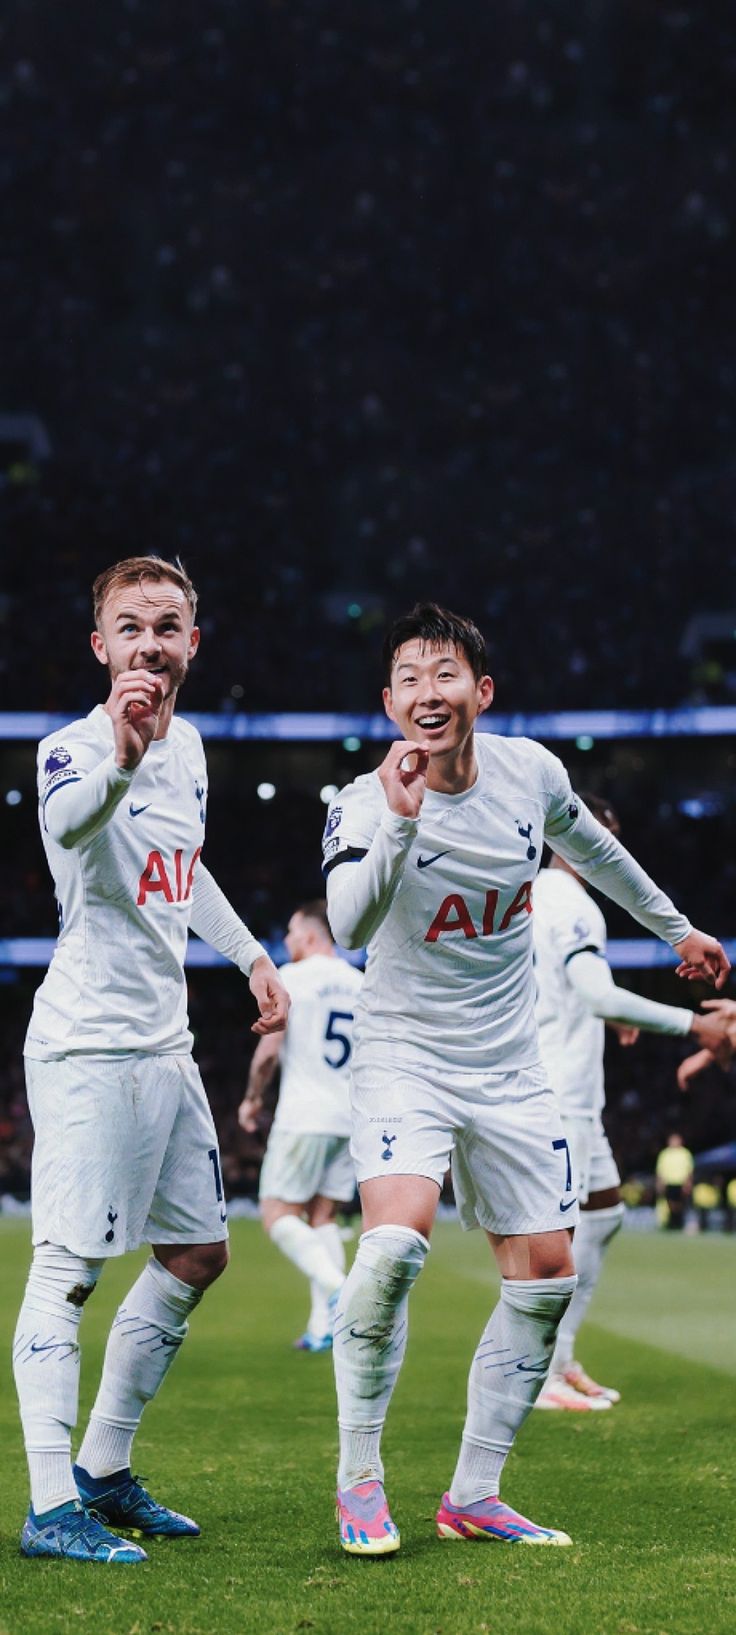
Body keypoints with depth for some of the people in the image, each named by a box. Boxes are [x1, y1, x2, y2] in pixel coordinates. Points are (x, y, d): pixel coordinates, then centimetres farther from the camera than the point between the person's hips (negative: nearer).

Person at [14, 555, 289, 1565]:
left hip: (164, 1044, 9)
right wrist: (121, 757, -60)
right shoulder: (74, 749, -16)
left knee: (198, 1253, 13)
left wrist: (250, 954, 26)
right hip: (86, 1045, -9)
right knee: (69, 1267, -11)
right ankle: (51, 1508, -10)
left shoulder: (188, 746, 10)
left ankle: (105, 1471, 24)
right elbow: (68, 821, -41)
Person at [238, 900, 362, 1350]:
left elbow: (269, 1049, -8)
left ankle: (336, 1289, -23)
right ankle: (324, 1325, 2)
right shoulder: (362, 984, 11)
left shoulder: (293, 977, -4)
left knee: (279, 1214, -2)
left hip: (303, 1117, -6)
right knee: (323, 1216, 11)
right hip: (350, 1119, 6)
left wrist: (252, 1097, 6)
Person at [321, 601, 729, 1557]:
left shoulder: (530, 770, -4)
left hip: (509, 1068, 5)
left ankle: (473, 1496, 13)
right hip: (405, 1057, -5)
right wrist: (401, 821, -45)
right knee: (398, 1239, -27)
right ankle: (359, 1480, -13)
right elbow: (348, 928, -35)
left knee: (546, 1276, 3)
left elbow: (590, 847, 19)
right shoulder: (368, 804, -17)